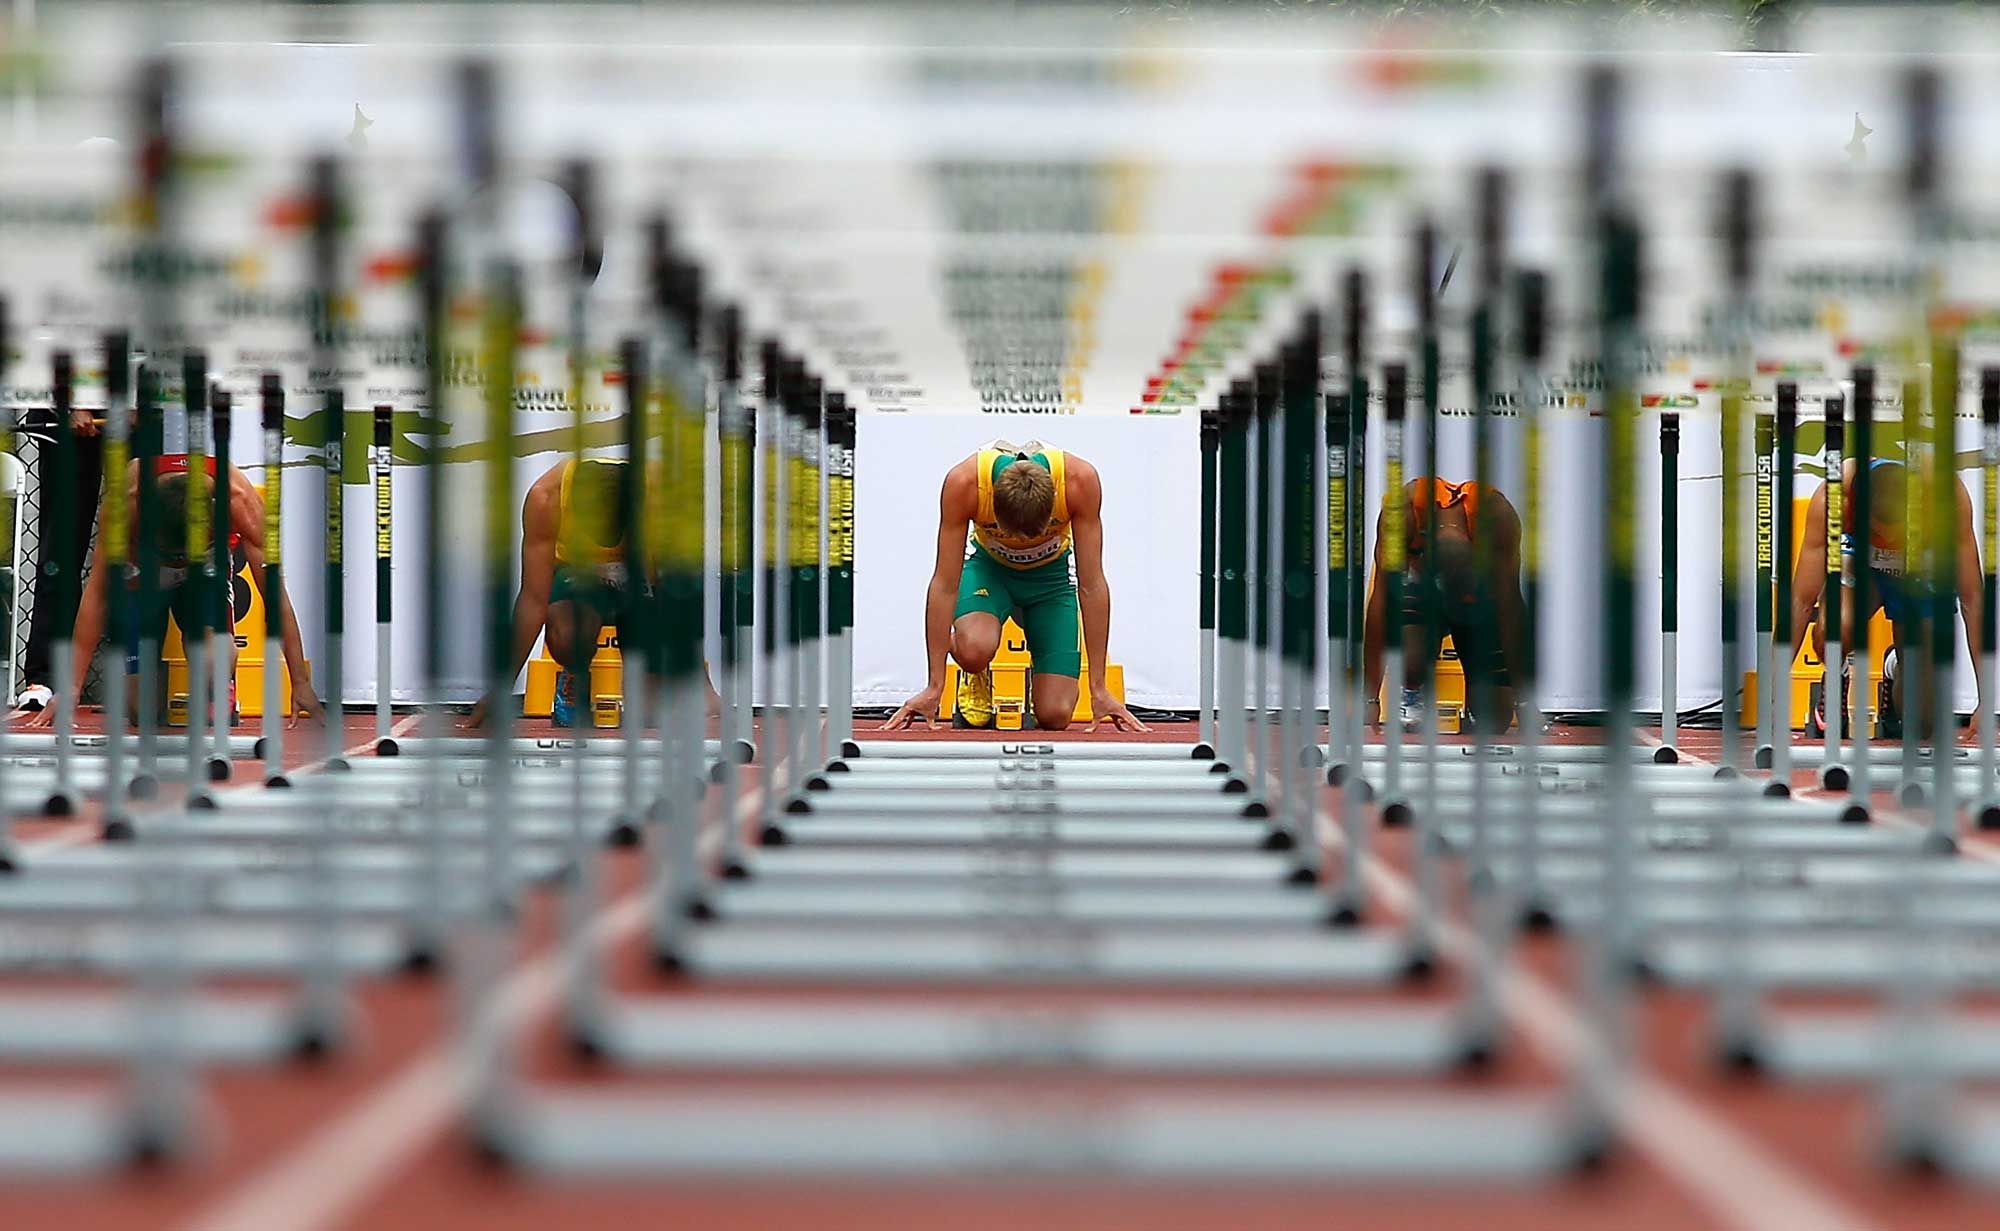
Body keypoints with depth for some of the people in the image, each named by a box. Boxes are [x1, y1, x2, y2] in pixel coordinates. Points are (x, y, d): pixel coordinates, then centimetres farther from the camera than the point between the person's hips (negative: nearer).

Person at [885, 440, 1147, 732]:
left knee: (1055, 717, -12)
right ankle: (976, 676, 3)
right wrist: (934, 687, -29)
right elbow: (945, 585, -29)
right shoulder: (962, 483, -35)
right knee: (974, 650, -35)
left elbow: (1092, 585, -27)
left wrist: (1099, 689, -24)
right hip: (987, 566, -1)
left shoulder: (1080, 480, -34)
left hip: (1050, 574, 1)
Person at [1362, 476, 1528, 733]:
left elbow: (1511, 608, -31)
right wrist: (1370, 699, -35)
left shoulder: (1497, 514, -36)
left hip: (1483, 595, 0)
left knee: (1495, 719, -14)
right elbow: (1381, 601, -33)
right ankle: (1412, 693, 5)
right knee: (1411, 666, -32)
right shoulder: (1403, 509, -37)